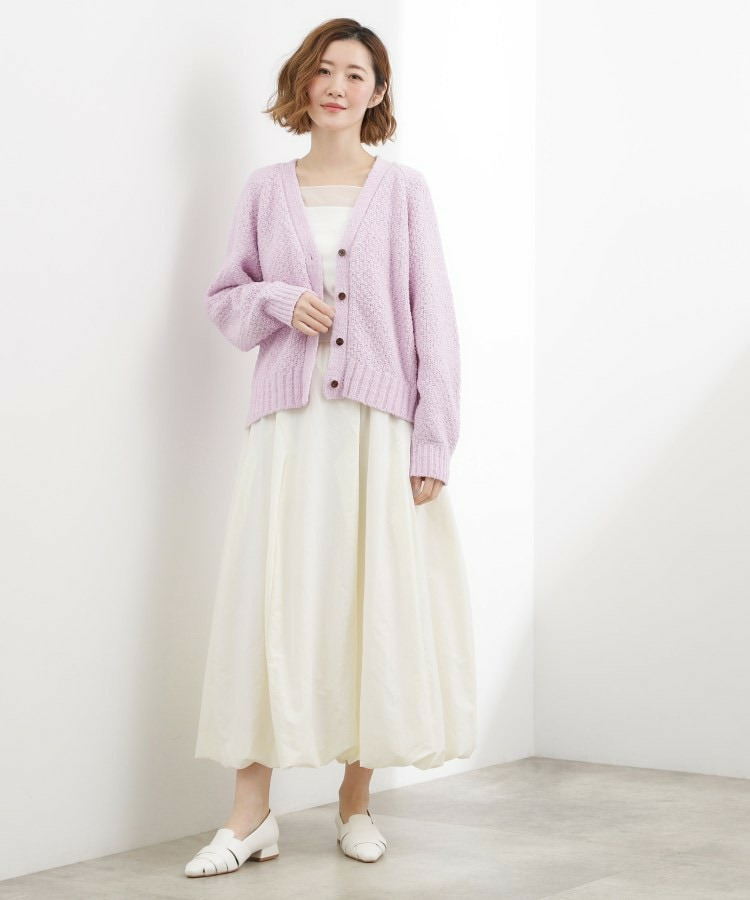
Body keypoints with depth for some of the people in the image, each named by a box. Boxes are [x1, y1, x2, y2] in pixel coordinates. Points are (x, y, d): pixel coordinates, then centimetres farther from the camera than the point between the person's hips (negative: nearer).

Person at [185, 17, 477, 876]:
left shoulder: (403, 190, 4)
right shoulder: (266, 189, 8)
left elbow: (433, 319, 0)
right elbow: (223, 298, 13)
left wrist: (432, 445, -6)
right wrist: (280, 301, -9)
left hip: (380, 425, -1)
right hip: (290, 420, 1)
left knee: (376, 604, 2)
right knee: (270, 603, -2)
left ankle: (356, 801, 16)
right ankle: (250, 815, 4)